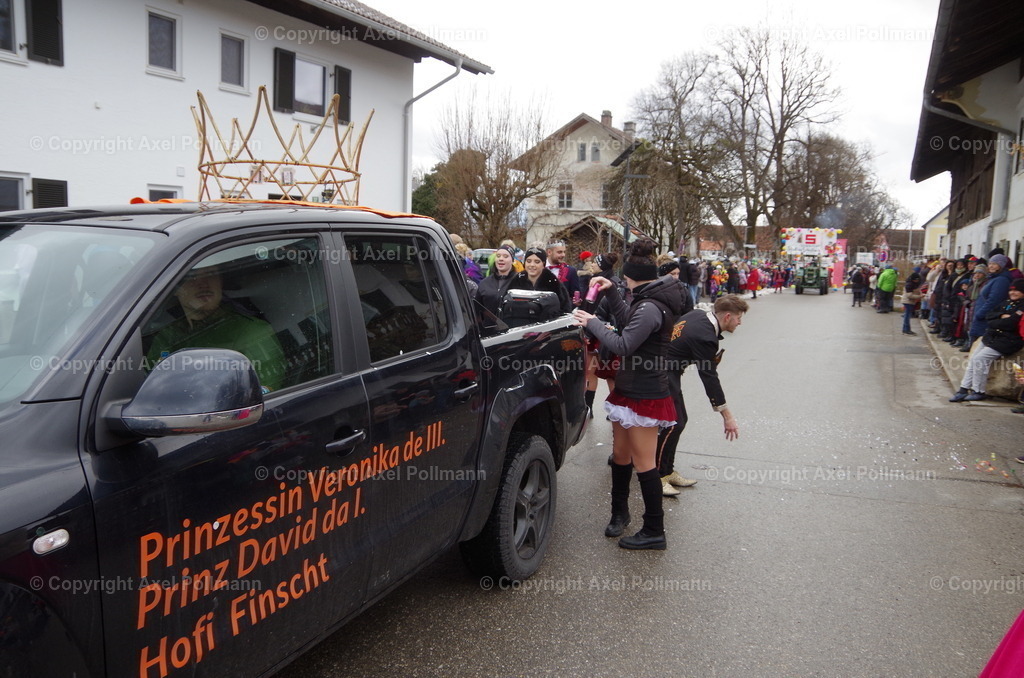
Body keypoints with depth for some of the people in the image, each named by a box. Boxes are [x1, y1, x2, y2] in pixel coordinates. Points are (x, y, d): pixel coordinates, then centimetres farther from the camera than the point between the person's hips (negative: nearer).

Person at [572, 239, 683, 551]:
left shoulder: (650, 308, -23)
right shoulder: (649, 301, 8)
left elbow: (623, 345, -26)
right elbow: (627, 325, 18)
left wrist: (593, 323, -15)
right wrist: (610, 293, 15)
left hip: (644, 395, -10)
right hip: (630, 389, 10)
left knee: (644, 462, -2)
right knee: (620, 453, 19)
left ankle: (654, 531, 9)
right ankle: (619, 512, 35)